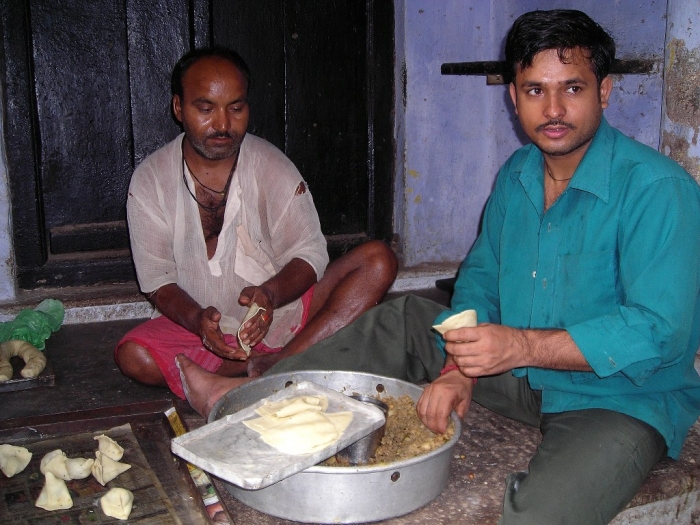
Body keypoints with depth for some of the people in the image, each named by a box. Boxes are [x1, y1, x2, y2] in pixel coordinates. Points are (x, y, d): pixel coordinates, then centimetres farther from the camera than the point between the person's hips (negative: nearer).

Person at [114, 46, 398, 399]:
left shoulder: (272, 168, -6)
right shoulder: (150, 181, -4)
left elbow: (309, 254, -8)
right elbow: (158, 281, -6)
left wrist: (270, 294, -31)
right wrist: (196, 318, -28)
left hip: (283, 309, 0)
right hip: (203, 322, 0)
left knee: (378, 261, -20)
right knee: (134, 357, -28)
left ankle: (279, 363, -33)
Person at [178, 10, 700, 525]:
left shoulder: (658, 190, -22)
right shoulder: (517, 174, 2)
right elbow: (480, 275, 8)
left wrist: (521, 346, -34)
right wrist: (458, 367, -9)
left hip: (624, 401, -6)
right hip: (525, 374, 7)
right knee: (401, 321, 8)